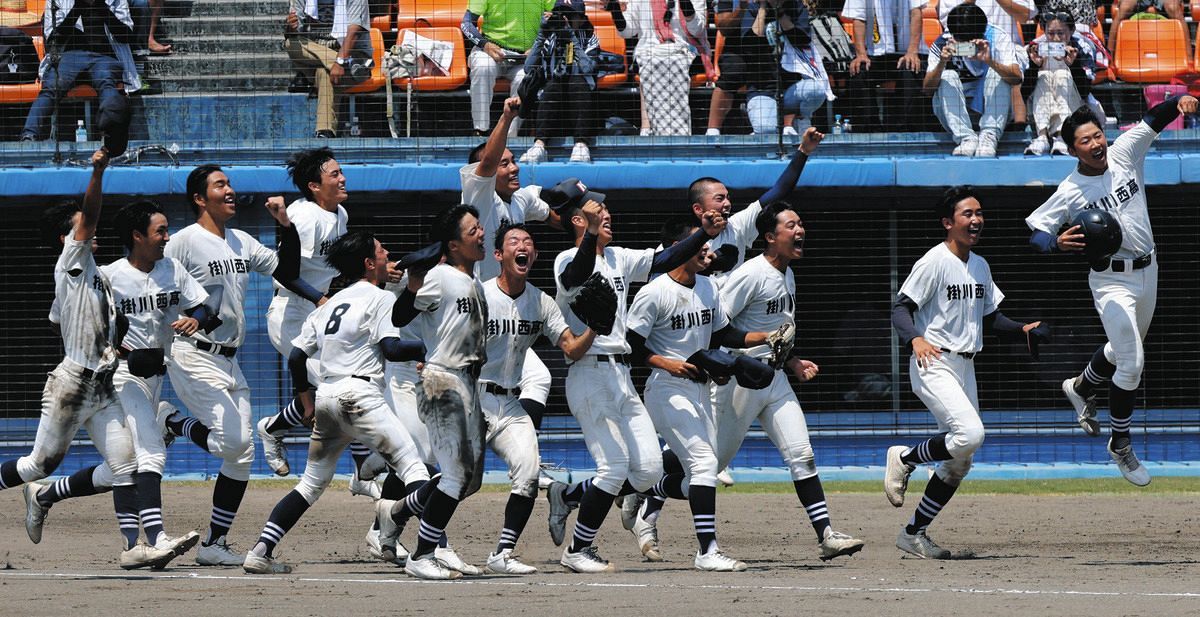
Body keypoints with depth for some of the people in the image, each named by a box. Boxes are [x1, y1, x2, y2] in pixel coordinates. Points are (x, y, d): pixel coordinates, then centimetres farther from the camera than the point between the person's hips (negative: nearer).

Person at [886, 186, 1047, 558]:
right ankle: (904, 459, -3)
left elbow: (989, 318, 22)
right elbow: (901, 307, -15)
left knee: (959, 464, 7)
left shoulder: (979, 266, 14)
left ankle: (914, 534, 16)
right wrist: (915, 339, -33)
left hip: (965, 367, 8)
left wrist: (1022, 330, 4)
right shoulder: (934, 262, -11)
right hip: (934, 364, -8)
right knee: (970, 434, -28)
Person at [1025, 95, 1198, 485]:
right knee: (1131, 363, -10)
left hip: (1147, 272, 6)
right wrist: (1056, 242, -36)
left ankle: (1082, 388, 53)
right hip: (1112, 280, -6)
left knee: (1126, 349, 24)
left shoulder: (1124, 153, -5)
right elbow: (1034, 231, -14)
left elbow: (1155, 118, -5)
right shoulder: (1070, 192, -15)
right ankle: (1120, 445, 7)